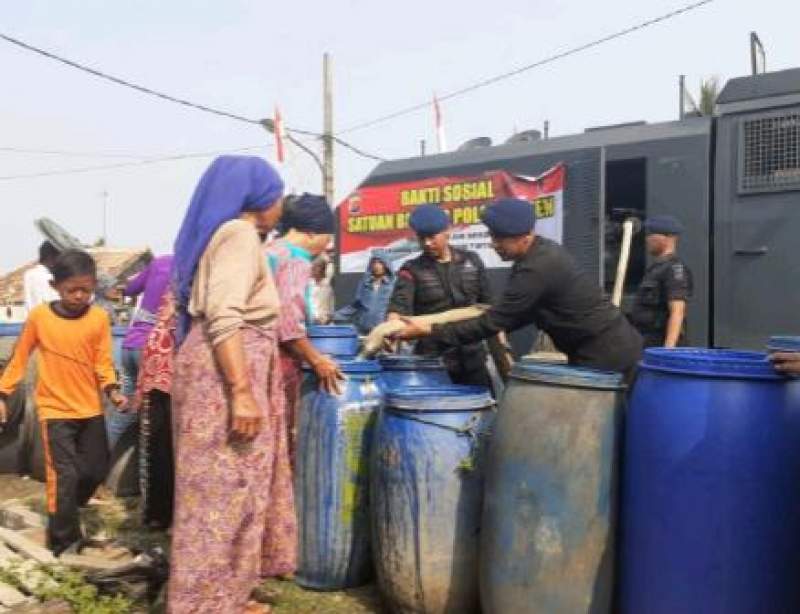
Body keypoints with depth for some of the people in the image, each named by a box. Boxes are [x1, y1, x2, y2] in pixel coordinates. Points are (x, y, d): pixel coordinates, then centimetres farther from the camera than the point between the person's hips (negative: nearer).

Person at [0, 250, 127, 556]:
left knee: (97, 469, 13)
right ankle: (63, 542, 6)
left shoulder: (99, 318, -5)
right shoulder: (39, 316, -7)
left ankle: (67, 513, 40)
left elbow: (103, 361, -3)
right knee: (64, 475, -8)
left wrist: (112, 390, -19)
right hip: (54, 409, -3)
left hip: (90, 408, 3)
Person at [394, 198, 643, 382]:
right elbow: (526, 311, 16)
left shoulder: (536, 269, -26)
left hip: (607, 356, -10)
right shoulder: (542, 251, 5)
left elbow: (491, 324, -24)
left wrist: (430, 331, -19)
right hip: (607, 348, 10)